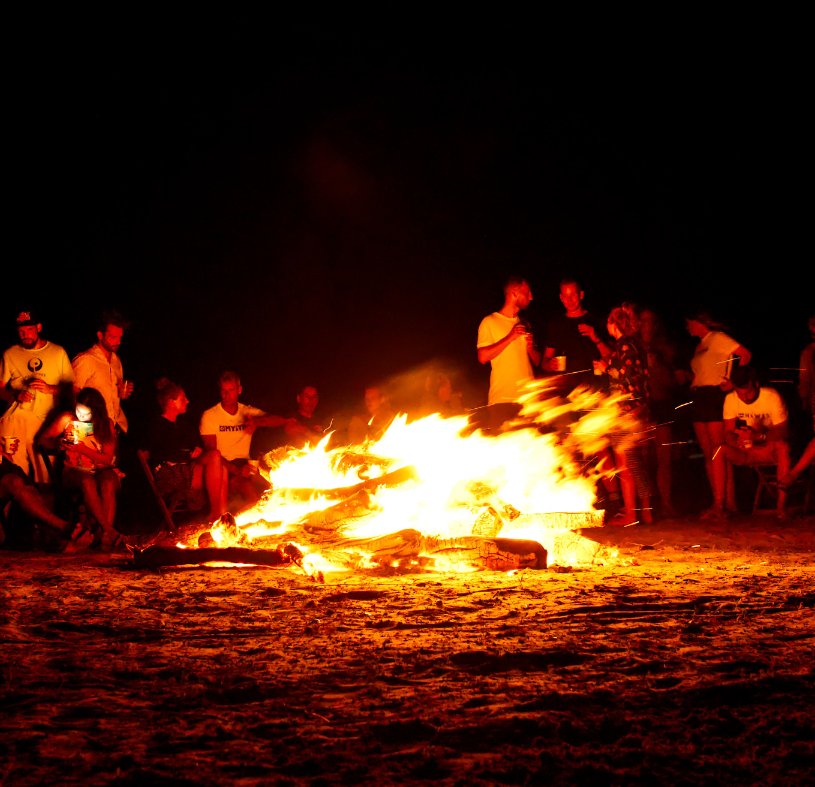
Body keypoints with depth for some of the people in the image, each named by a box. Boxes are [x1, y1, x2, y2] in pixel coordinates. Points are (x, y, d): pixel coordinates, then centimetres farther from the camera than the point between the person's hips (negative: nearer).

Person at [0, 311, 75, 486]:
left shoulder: (58, 353, 11)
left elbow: (71, 386, 10)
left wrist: (50, 389, -8)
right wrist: (16, 396, -8)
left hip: (45, 422, 0)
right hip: (15, 419, 1)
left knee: (45, 475, -8)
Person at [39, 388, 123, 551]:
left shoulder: (106, 424, 4)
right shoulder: (67, 419, 3)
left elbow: (107, 458, -1)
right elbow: (43, 438, 7)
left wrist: (83, 449, -16)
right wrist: (57, 443, -15)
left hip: (102, 470, 1)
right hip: (75, 471, -1)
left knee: (108, 484, -36)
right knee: (87, 482, -37)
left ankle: (106, 537, -45)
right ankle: (110, 532, -43)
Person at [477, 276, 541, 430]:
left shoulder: (524, 324, 22)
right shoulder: (490, 322, 3)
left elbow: (537, 361, 23)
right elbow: (483, 357, -10)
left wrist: (530, 347, 1)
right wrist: (510, 337, -12)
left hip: (528, 399, 5)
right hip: (503, 399, -5)